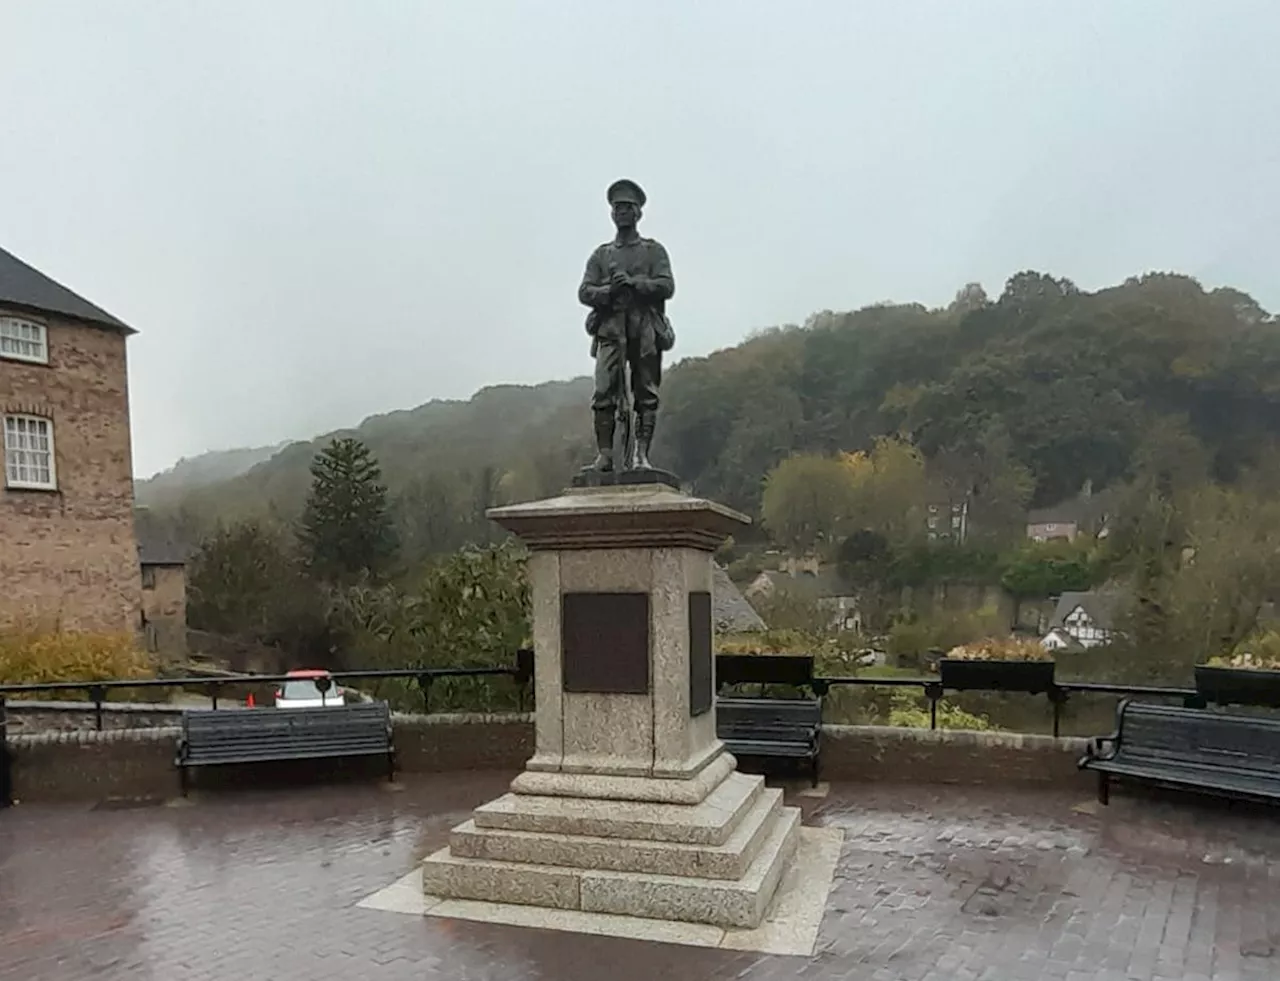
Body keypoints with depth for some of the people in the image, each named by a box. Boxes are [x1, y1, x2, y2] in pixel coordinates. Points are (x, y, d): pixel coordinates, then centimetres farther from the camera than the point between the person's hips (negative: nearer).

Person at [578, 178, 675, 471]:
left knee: (646, 395, -5)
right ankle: (604, 455, -9)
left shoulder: (653, 250, 15)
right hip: (610, 330, 1)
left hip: (645, 331, -1)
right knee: (604, 394, -11)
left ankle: (640, 456, -4)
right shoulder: (601, 254, 20)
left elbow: (666, 286, 1)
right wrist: (610, 290, -9)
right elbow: (584, 292, 9)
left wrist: (633, 283, -11)